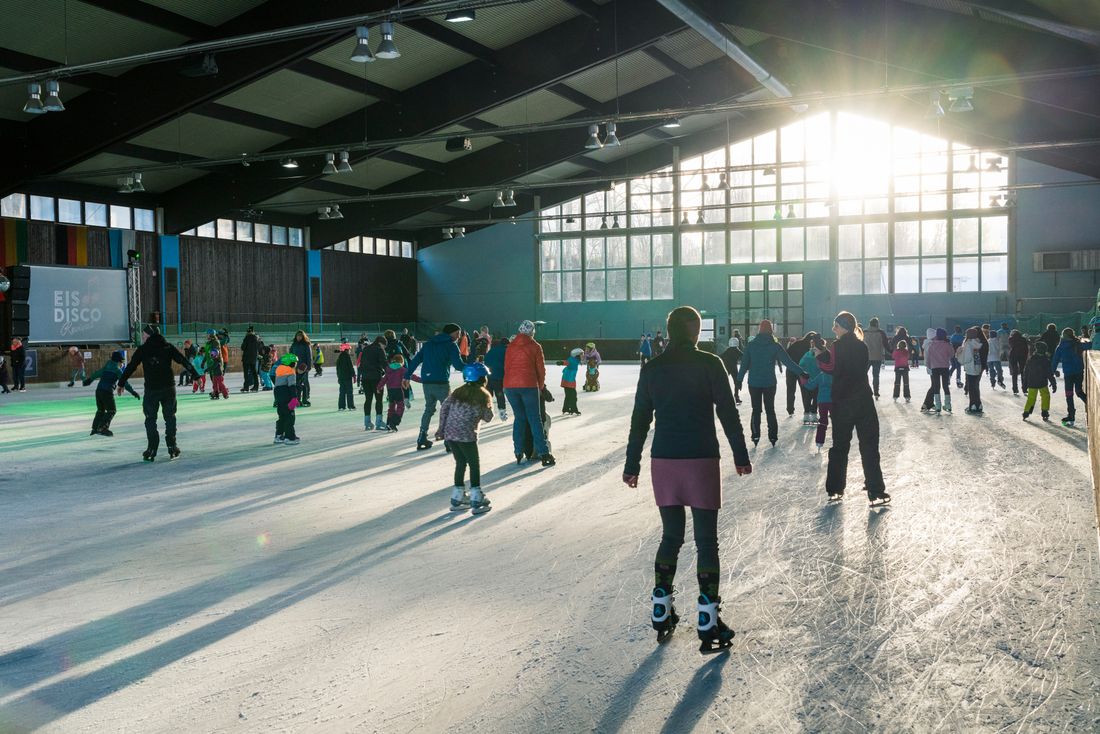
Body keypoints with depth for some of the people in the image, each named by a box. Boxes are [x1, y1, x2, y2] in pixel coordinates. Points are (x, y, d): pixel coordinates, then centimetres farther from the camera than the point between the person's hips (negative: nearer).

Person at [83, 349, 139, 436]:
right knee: (111, 411, 1)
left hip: (98, 390, 7)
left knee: (100, 410, 19)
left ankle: (95, 428, 18)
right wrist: (132, 391, -10)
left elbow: (96, 374, 27)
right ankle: (103, 428, -10)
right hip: (107, 392, -7)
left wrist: (88, 380, 42)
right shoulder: (117, 370, -2)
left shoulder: (106, 367, 16)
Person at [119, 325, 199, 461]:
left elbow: (130, 367, 3)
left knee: (150, 419, 7)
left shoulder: (142, 350, 0)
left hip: (151, 389, -2)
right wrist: (195, 375, 9)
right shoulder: (168, 347, 4)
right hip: (169, 388, 2)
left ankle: (152, 450, 3)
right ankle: (172, 447, 13)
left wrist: (121, 383, 12)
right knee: (170, 417, 13)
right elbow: (184, 361, 4)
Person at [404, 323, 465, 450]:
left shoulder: (428, 343, 15)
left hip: (426, 382, 6)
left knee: (428, 410, 19)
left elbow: (416, 360, 12)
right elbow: (458, 365, -12)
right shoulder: (451, 345, -3)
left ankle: (422, 440, 18)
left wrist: (407, 376, 13)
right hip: (441, 383, -6)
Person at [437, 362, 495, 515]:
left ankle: (457, 499, 23)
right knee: (474, 464, 6)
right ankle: (477, 502, 6)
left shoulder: (458, 392, 15)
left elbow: (444, 407, 6)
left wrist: (441, 428, 9)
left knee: (460, 463, 18)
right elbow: (488, 418, 5)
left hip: (449, 433, 6)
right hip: (466, 435, -6)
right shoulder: (483, 395, 1)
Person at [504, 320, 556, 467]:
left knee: (519, 418, 14)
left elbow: (506, 367, 14)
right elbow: (541, 369, 4)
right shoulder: (535, 346, 2)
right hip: (529, 385, -3)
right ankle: (544, 454, -3)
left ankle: (518, 453, 10)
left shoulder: (511, 346, 11)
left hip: (510, 385, 3)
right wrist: (541, 387, 17)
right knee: (535, 420, 0)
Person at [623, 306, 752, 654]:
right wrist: (741, 456, 5)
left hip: (663, 462, 3)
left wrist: (632, 464, 12)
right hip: (701, 462, -3)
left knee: (670, 537, 17)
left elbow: (639, 420, 5)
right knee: (706, 541, 4)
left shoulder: (651, 369, 3)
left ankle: (661, 614, 21)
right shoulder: (709, 364, -6)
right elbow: (728, 413, -5)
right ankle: (708, 626, 5)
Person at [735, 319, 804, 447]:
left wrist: (739, 379, 2)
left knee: (756, 410, 9)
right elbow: (788, 362, -9)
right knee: (770, 409, 10)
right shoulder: (775, 345, -6)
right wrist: (801, 373, -6)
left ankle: (755, 436, 5)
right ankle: (773, 436, 7)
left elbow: (744, 364, -3)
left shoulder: (751, 345, -3)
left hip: (754, 383, 0)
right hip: (770, 383, 0)